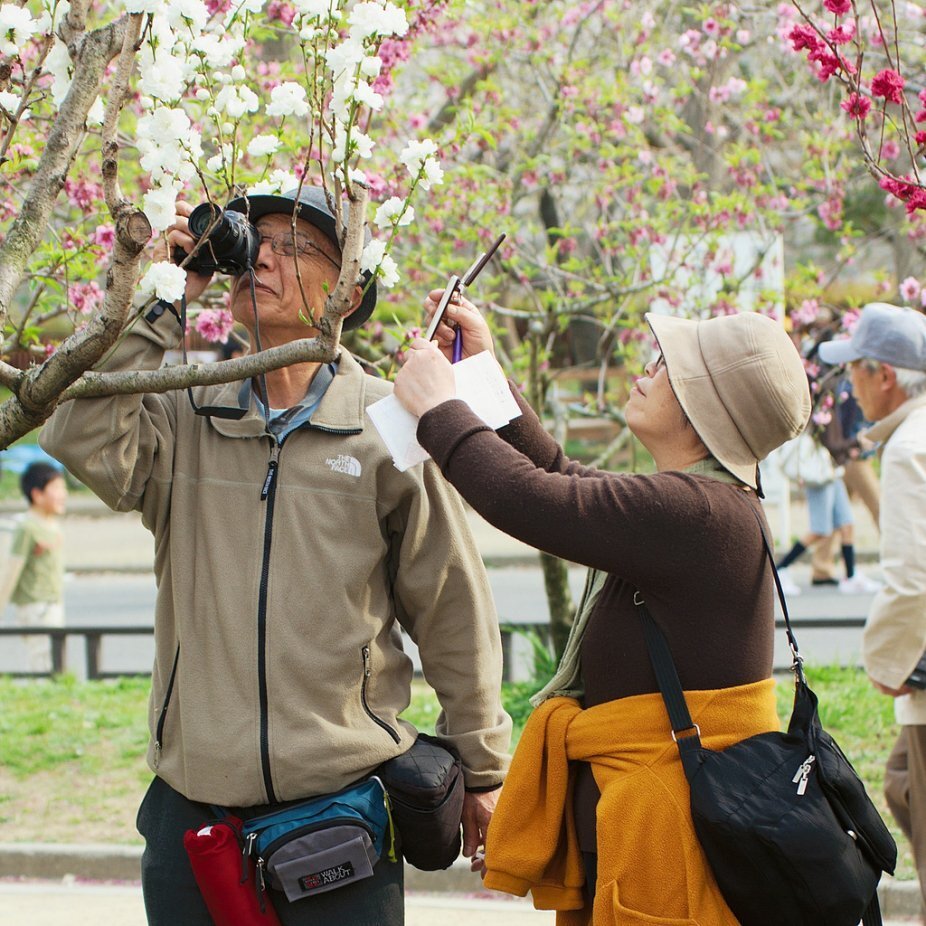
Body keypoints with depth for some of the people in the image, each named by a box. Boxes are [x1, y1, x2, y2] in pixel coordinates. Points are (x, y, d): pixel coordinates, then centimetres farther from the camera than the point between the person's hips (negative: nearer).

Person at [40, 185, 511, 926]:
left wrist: (482, 769, 10)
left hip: (342, 806, -2)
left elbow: (453, 611, 5)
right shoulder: (188, 418, 6)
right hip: (193, 804, 2)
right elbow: (83, 443, -13)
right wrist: (168, 303, -9)